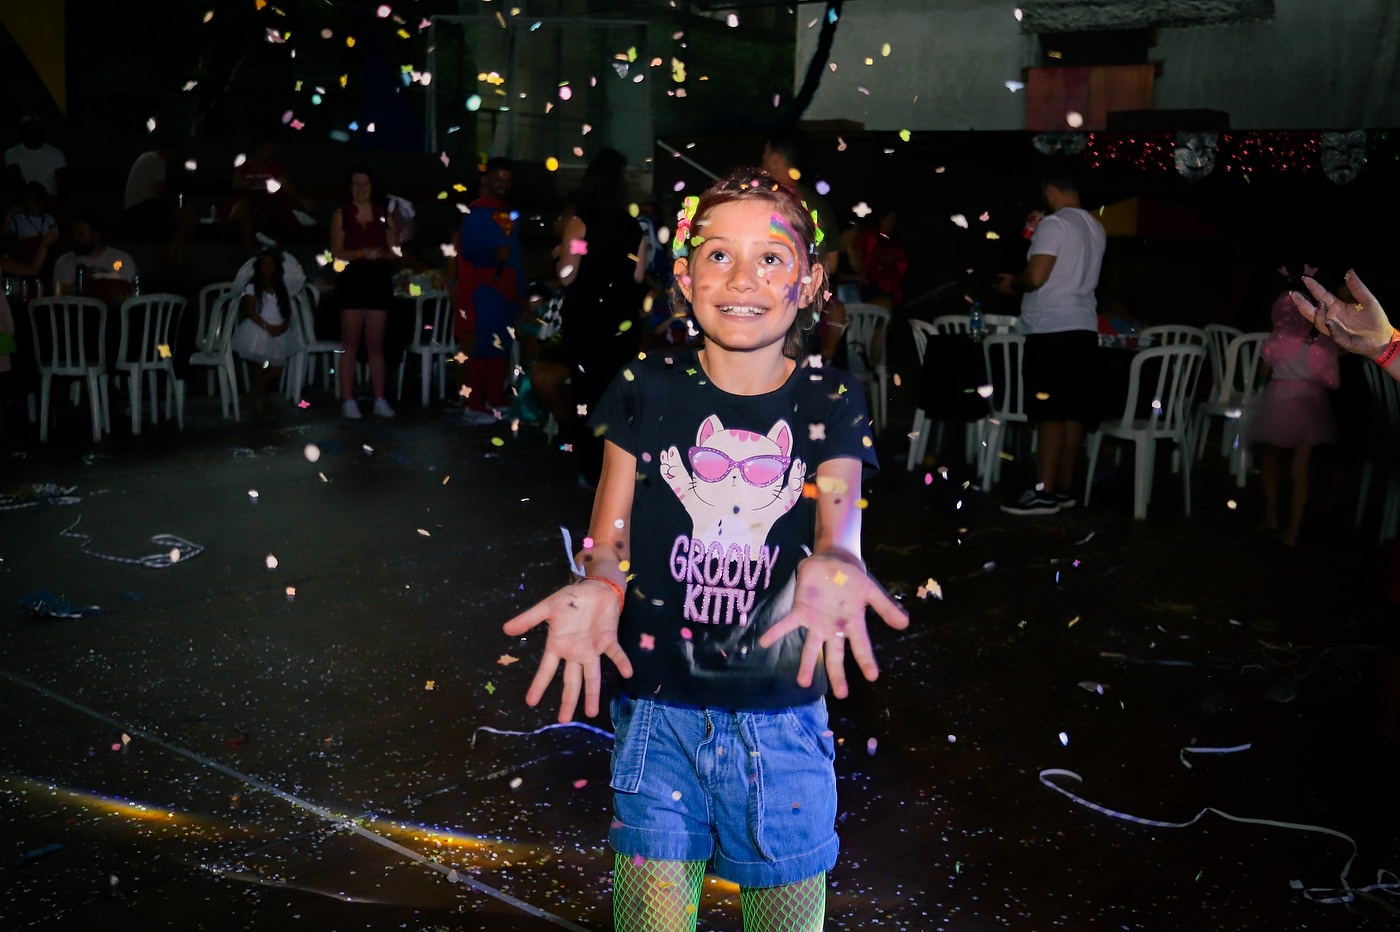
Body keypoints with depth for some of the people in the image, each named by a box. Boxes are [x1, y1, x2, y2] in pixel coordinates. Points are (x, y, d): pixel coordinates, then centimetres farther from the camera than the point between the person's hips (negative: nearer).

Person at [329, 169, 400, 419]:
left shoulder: (385, 214, 8)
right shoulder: (342, 214, 3)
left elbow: (394, 251, 6)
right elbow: (336, 253, -3)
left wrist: (380, 254, -14)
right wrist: (361, 253, -18)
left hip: (379, 281, 2)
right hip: (352, 282, -2)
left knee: (376, 344, 6)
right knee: (350, 343, -2)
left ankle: (380, 400, 8)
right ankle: (348, 400, 0)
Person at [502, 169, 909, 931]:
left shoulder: (829, 402, 1)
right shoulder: (647, 390, 0)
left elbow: (839, 520, -11)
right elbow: (609, 538, 0)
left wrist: (830, 568, -35)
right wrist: (598, 587, -24)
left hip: (783, 718, 1)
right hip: (657, 711, 0)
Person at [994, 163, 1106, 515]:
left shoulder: (1053, 224, -12)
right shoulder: (1096, 228, 16)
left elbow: (1036, 277, -19)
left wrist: (1011, 284, 2)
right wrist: (1019, 279, 24)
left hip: (1053, 330, -9)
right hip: (1083, 328, 9)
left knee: (1050, 412, -8)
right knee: (1072, 411, 9)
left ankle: (1045, 493, -7)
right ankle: (1065, 488, 14)